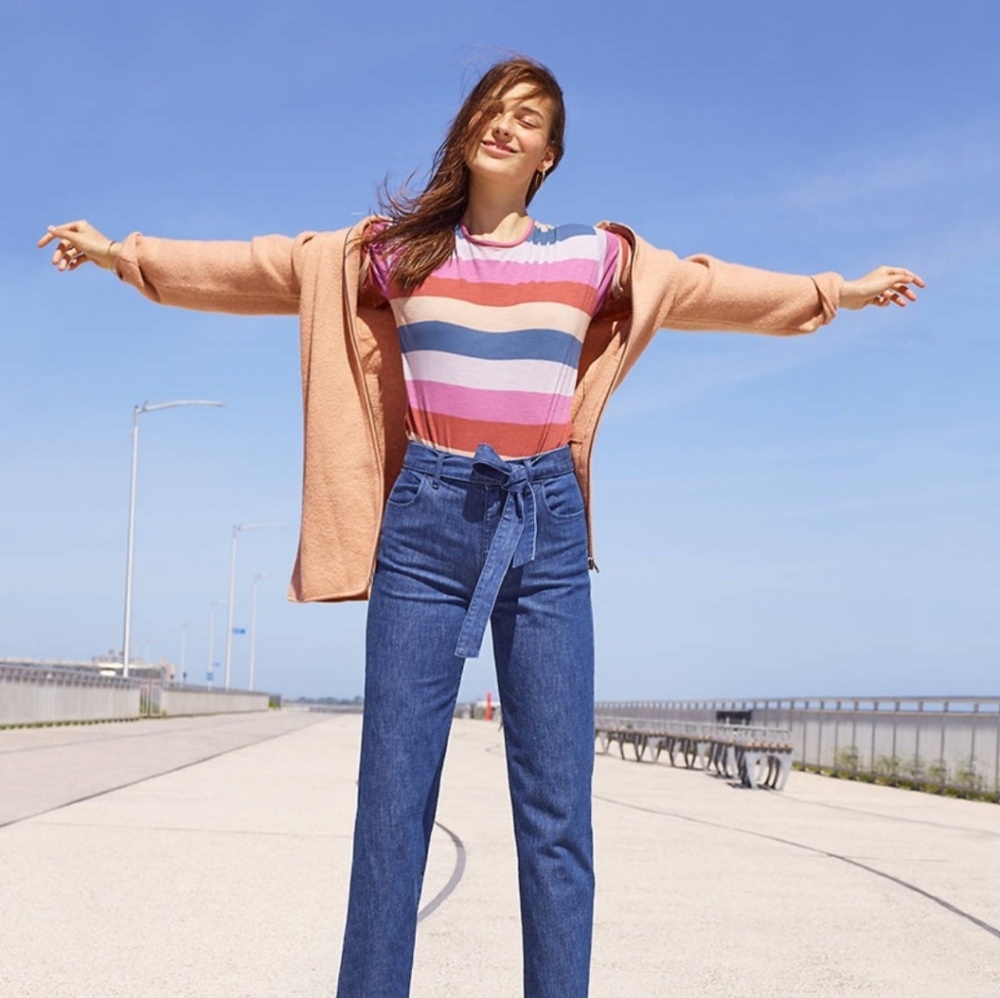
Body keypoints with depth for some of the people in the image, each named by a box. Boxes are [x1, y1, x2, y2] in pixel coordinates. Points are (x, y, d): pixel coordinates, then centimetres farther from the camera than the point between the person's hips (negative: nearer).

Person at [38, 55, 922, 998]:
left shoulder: (594, 257, 10)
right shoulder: (396, 248, 9)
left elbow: (705, 286, 21)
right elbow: (265, 269, 13)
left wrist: (839, 291, 27)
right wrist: (124, 254, 14)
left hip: (546, 528, 1)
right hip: (425, 525, -1)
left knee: (557, 809, -1)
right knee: (393, 798, -1)